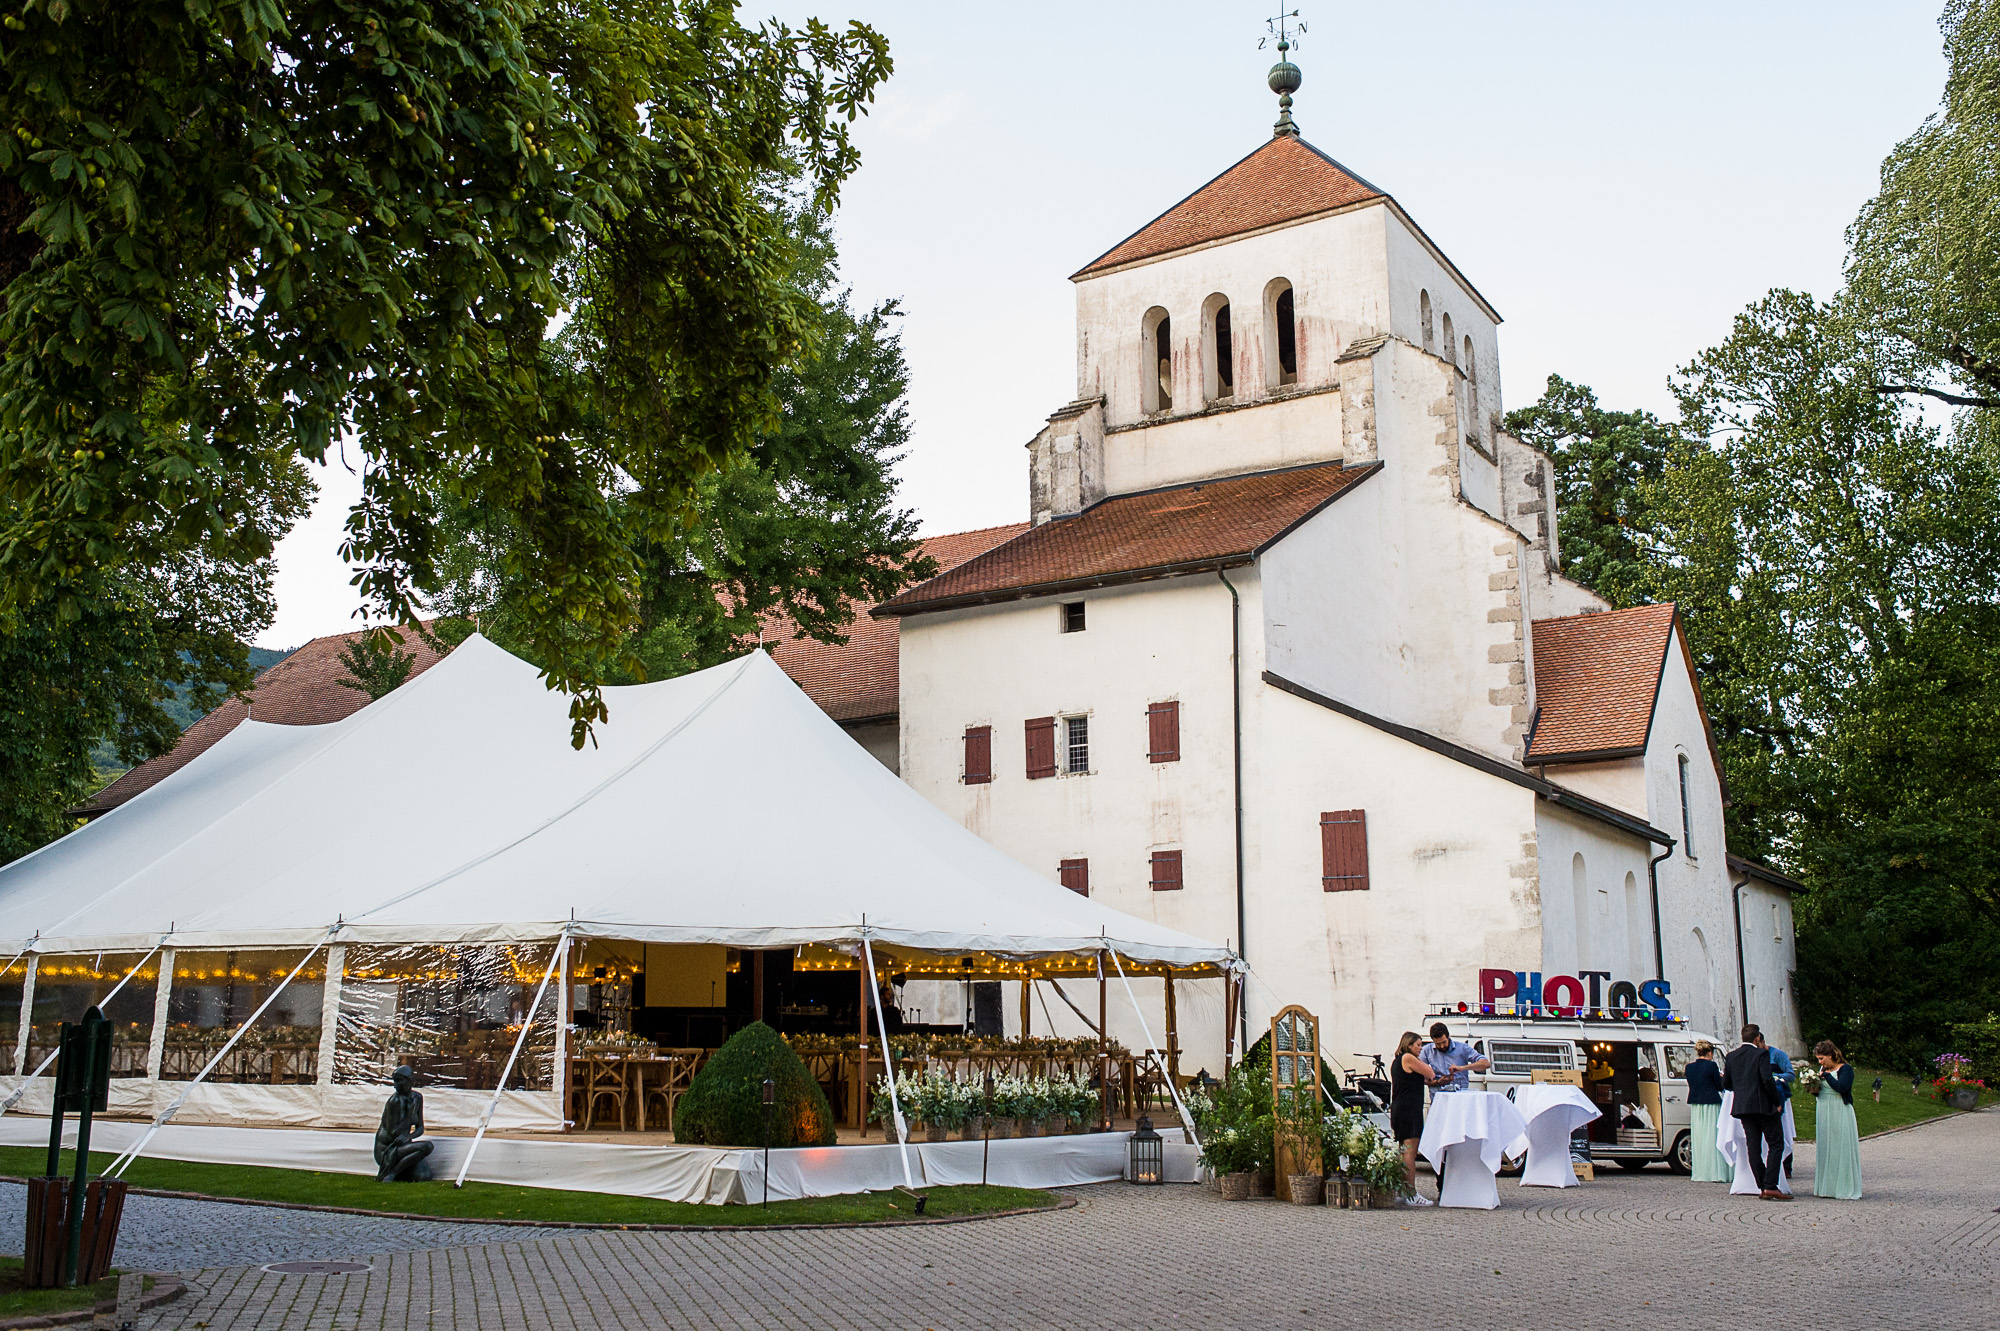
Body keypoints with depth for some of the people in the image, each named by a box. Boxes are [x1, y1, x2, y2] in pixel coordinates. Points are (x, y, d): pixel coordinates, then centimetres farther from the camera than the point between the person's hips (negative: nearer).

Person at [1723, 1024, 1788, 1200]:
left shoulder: (1731, 1056, 8)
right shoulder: (1761, 1054, -9)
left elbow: (1726, 1084, 10)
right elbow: (1768, 1080, -18)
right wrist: (1777, 1102, -7)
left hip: (1743, 1106, 5)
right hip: (1764, 1106, -5)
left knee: (1753, 1147, 8)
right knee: (1776, 1145, 2)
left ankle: (1762, 1187, 6)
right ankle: (1770, 1186, -9)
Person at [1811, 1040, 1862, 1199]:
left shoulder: (1845, 1069, -10)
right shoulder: (1823, 1069, 11)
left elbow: (1841, 1087, -25)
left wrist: (1826, 1075, -17)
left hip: (1840, 1114, -7)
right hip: (1824, 1113, 7)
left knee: (1842, 1149, -5)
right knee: (1824, 1149, 8)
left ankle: (1848, 1190, 1)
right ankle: (1826, 1187, 14)